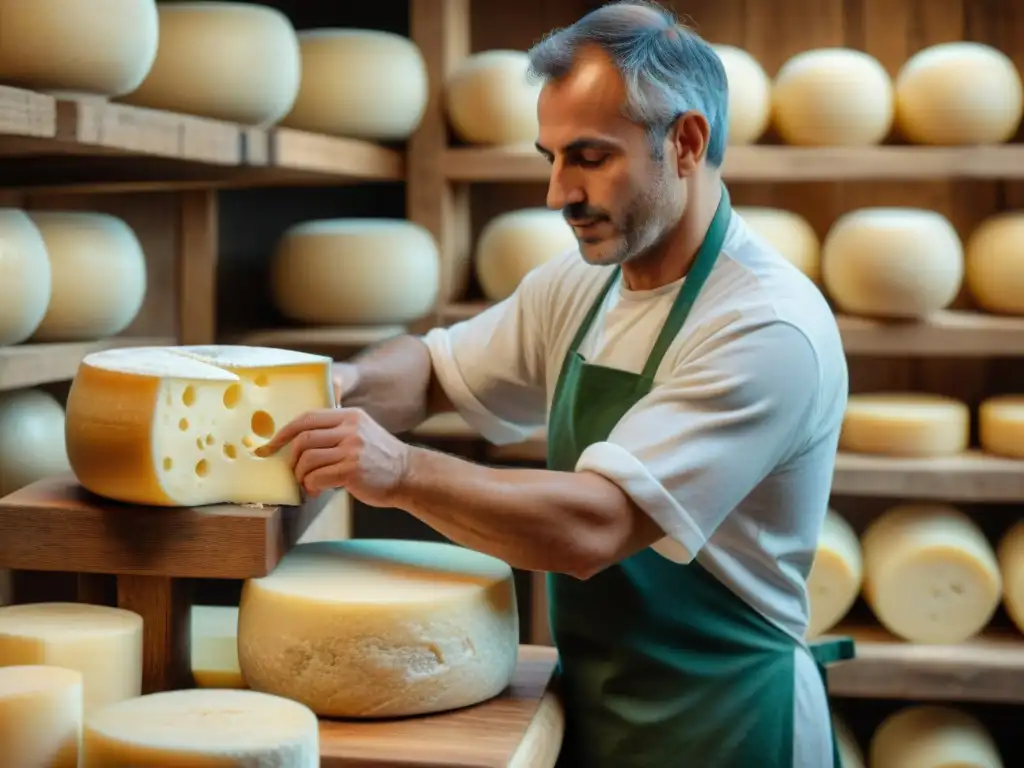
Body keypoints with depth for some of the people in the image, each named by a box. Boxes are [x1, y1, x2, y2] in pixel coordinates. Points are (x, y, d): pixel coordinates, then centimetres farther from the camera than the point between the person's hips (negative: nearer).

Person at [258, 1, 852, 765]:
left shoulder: (768, 328, -23)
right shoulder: (579, 286, 1)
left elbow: (592, 529, -30)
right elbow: (436, 367, 13)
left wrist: (402, 471, -31)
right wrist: (350, 382, -7)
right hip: (591, 705, 7)